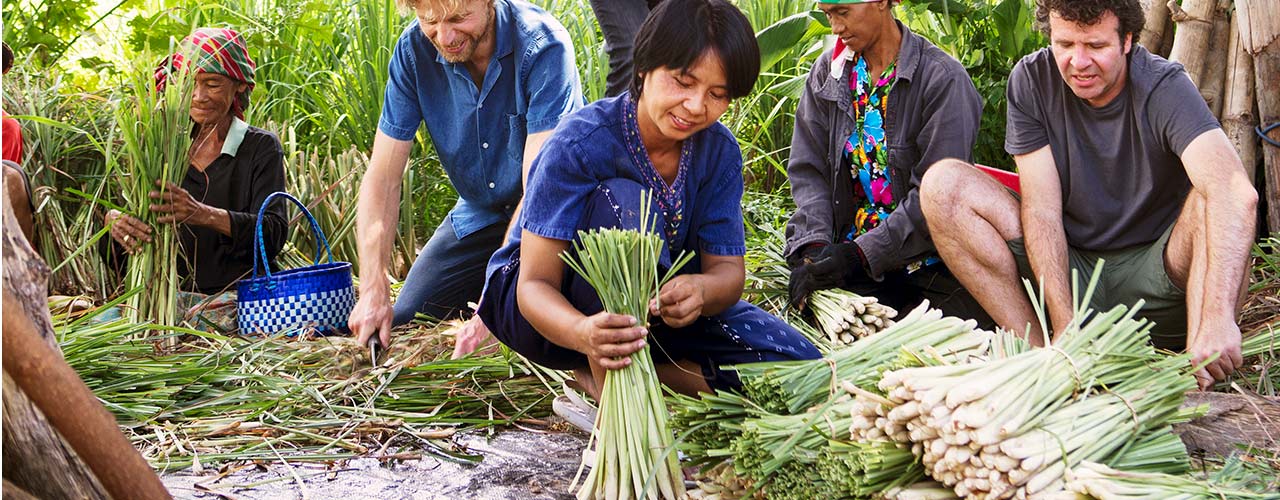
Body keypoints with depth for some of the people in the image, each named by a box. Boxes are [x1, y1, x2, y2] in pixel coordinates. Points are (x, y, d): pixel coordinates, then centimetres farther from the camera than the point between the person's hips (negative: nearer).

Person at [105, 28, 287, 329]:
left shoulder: (261, 148, 3)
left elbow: (274, 234, -11)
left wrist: (202, 214, -28)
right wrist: (115, 220, -21)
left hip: (237, 293, -4)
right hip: (172, 291, 4)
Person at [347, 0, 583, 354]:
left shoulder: (543, 47, -28)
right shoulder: (414, 50, -14)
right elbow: (383, 178, -14)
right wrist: (373, 291, -26)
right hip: (479, 214, 5)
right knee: (406, 323, 0)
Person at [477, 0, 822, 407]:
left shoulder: (720, 152, -10)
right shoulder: (580, 144, -26)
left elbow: (727, 269, -11)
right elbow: (535, 284, -29)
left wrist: (701, 290, -38)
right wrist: (584, 334, -52)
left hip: (656, 310, 6)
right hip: (555, 311, -5)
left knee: (796, 361, -12)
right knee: (622, 201, -34)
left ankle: (624, 367, -7)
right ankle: (605, 377, -30)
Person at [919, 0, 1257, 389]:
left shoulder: (1164, 87, -16)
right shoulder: (1030, 80, -7)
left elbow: (1237, 193, -33)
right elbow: (1041, 208, -12)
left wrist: (1217, 319, -48)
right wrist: (1064, 325, -26)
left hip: (1154, 280, -3)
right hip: (1067, 271, 3)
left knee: (1212, 195, -31)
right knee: (943, 185, -16)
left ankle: (1197, 386, -31)